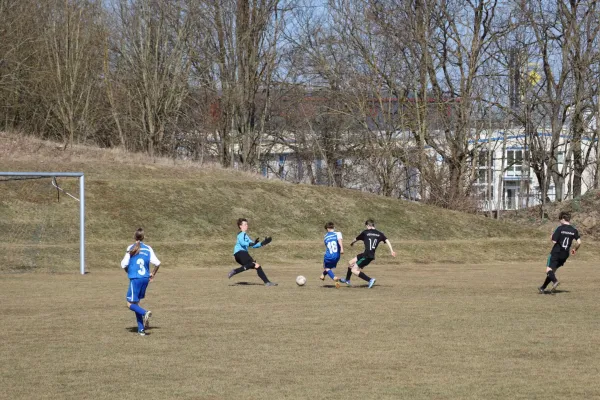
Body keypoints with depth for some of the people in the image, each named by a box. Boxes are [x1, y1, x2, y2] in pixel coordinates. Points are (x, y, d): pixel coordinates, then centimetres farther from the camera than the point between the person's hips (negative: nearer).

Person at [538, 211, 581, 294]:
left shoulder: (560, 228, -11)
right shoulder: (574, 230, 3)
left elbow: (554, 241, -15)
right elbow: (579, 242, -2)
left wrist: (551, 237, 7)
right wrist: (575, 249, 17)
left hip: (556, 252, -6)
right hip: (565, 255, 6)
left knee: (549, 270, -8)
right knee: (553, 270, 15)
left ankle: (555, 281, -37)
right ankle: (542, 288, 19)